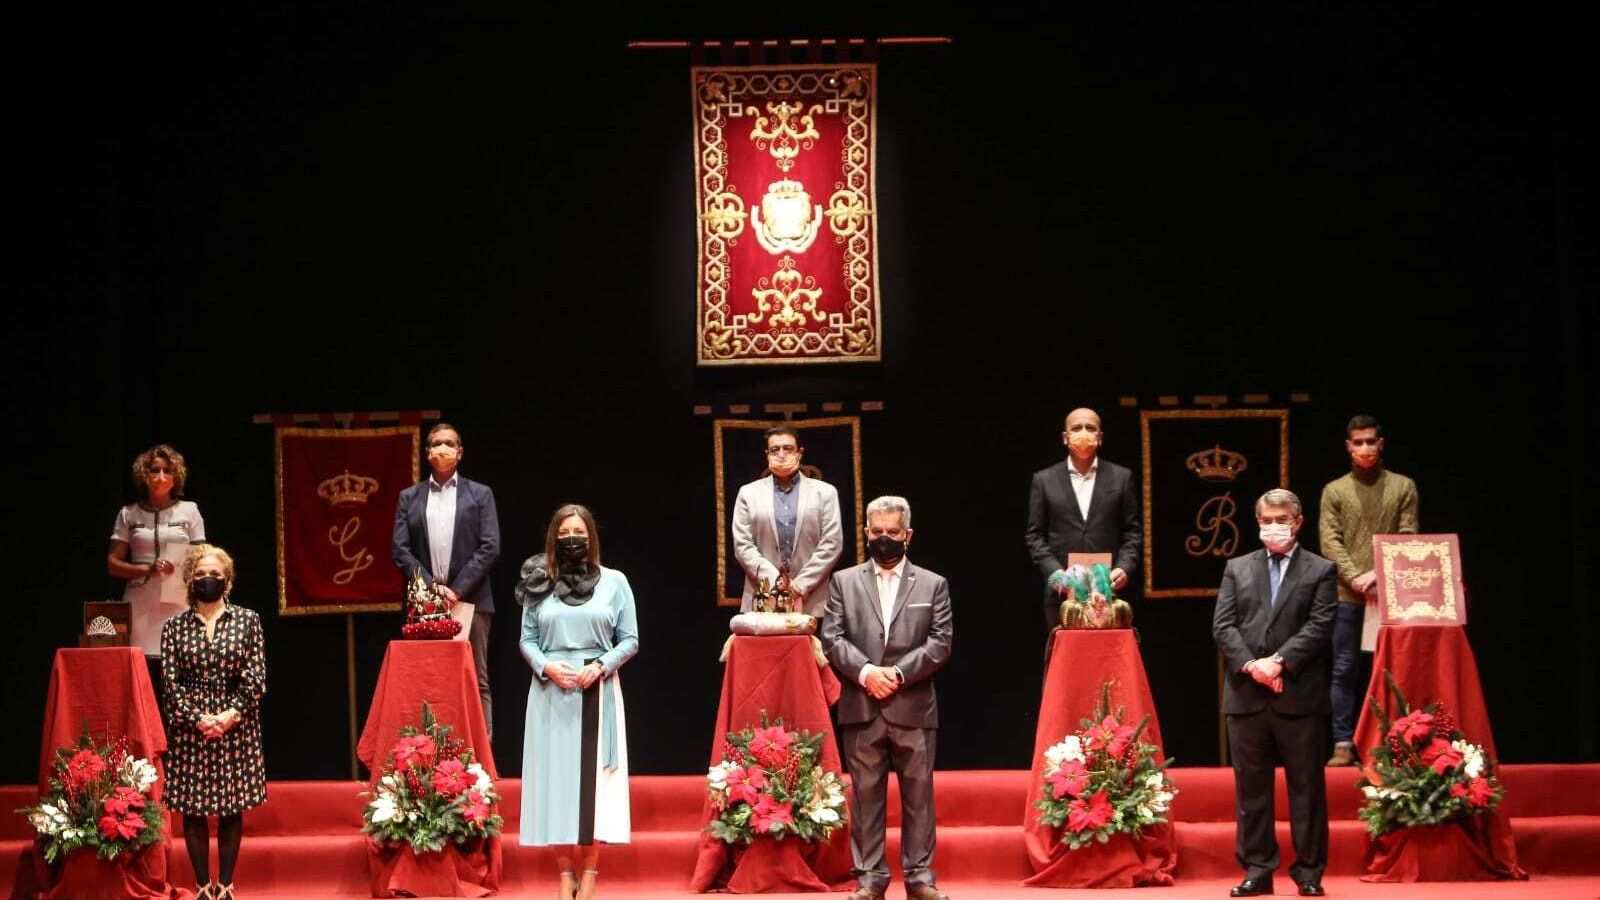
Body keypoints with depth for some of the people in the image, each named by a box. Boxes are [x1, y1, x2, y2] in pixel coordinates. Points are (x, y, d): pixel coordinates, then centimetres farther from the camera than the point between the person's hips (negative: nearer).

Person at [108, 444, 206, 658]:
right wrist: (147, 570, -8)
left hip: (180, 602, 0)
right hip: (140, 605, 0)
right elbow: (113, 564, 9)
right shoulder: (129, 514, 11)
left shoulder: (189, 510, 11)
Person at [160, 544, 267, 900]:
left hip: (236, 726, 0)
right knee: (192, 809, 2)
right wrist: (199, 718, -13)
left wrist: (229, 716, -12)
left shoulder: (247, 620, 2)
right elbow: (170, 682, -2)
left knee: (232, 808, 4)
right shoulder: (175, 627, 3)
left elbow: (255, 677, -2)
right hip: (190, 729, 0)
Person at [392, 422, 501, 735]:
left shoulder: (480, 495, 9)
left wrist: (457, 590, -10)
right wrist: (431, 587, -8)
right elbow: (399, 549, 5)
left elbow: (490, 548, 0)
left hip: (470, 600, -1)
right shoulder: (409, 498, 13)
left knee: (477, 682, -1)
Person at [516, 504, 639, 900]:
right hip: (551, 691, 1)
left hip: (598, 690, -1)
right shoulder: (539, 583, 8)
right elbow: (527, 639, 8)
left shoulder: (614, 581, 5)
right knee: (555, 777, -1)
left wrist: (600, 666, -11)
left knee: (593, 776, -3)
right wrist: (547, 666, -10)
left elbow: (629, 640, 4)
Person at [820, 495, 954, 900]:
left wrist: (900, 673, -12)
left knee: (919, 794, 3)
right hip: (861, 710, 0)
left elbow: (940, 642, 0)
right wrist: (866, 672, -13)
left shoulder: (933, 585, 9)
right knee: (866, 795, 3)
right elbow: (832, 638, 2)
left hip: (914, 709, 0)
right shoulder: (843, 582, 10)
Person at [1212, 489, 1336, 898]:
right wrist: (1251, 665, -11)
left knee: (1307, 786, 2)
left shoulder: (1320, 571, 6)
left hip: (1300, 695, -2)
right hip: (1246, 694, 3)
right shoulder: (1237, 568, 14)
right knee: (1251, 787, 5)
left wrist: (1279, 661, -16)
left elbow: (1319, 627, -5)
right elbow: (1223, 625, 5)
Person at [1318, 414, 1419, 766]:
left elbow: (1408, 539, 1)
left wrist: (1380, 574, -12)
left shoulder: (1403, 487, 9)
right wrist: (1355, 578, -13)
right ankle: (1343, 744, -1)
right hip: (1347, 595, 0)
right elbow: (1330, 542, 0)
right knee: (1345, 671, -2)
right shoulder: (1334, 491, 9)